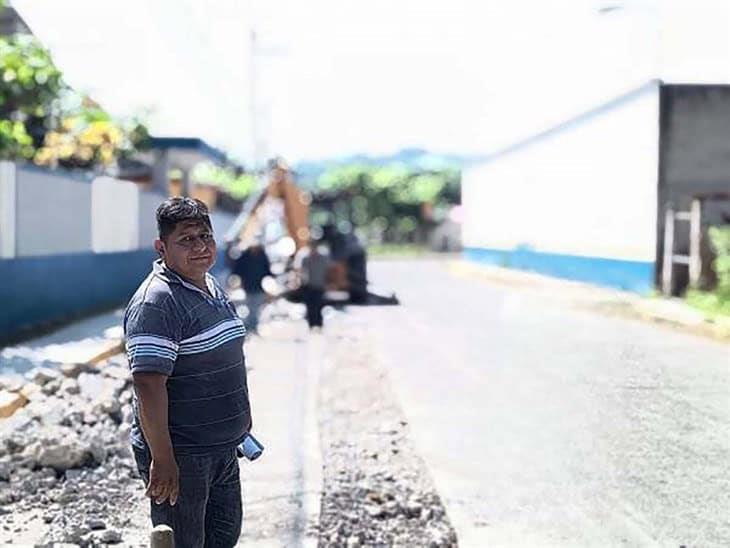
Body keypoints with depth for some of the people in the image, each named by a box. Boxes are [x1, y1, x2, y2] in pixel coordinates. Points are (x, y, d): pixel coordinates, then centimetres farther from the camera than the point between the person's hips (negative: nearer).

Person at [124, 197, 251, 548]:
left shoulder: (212, 288, 9)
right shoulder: (155, 303, -21)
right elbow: (149, 386, -26)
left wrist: (238, 422, 25)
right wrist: (162, 459, -27)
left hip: (222, 448, 9)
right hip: (179, 455, -9)